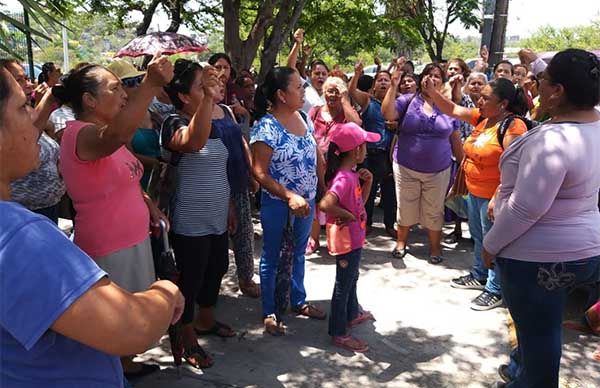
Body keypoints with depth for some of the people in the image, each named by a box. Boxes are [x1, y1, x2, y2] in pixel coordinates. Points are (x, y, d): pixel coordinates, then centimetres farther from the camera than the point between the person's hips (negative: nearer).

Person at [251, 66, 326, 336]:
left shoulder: (303, 119, 2)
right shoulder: (266, 128, -19)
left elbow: (316, 157, 11)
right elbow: (260, 173, -19)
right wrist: (290, 197, -26)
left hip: (306, 201, 7)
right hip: (277, 205, -7)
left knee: (298, 253, 22)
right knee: (273, 258, 10)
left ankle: (298, 301, 41)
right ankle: (269, 312, 26)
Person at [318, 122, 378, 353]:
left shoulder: (351, 173, 3)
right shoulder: (344, 178, -28)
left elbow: (360, 202, 13)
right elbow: (325, 204, -40)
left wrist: (368, 182, -2)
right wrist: (347, 215, -25)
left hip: (354, 238, 10)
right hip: (346, 240, -10)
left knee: (351, 278, 27)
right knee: (343, 285, 4)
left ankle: (352, 315, 48)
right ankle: (339, 334, 19)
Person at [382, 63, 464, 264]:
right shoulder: (408, 101, -4)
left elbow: (455, 140, 7)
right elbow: (388, 114, -20)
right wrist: (393, 87, -24)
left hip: (438, 171, 1)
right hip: (406, 168, -1)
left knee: (434, 211, 12)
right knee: (405, 208, 13)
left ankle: (435, 247, 30)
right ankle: (401, 242, 33)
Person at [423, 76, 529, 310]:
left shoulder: (513, 127, -22)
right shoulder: (482, 117, 3)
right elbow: (452, 110, 10)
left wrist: (498, 199, -27)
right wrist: (431, 91, -3)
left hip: (493, 197, -8)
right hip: (474, 192, 9)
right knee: (478, 237, 23)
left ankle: (495, 290, 21)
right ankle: (479, 276, 42)